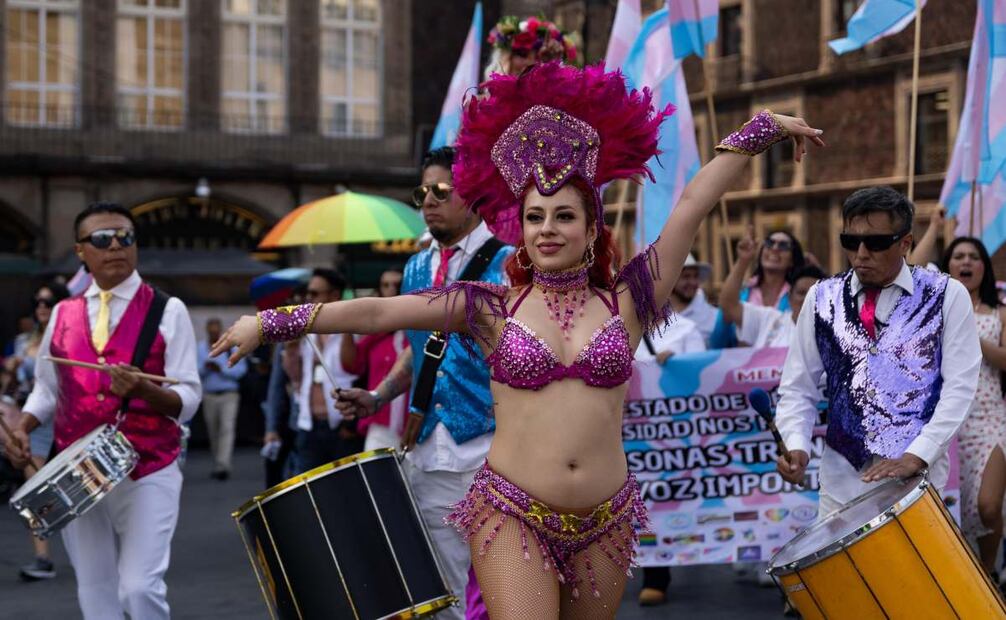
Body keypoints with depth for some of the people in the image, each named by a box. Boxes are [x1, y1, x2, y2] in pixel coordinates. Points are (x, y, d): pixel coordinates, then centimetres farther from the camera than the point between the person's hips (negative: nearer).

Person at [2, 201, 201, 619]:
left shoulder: (167, 311, -3)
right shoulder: (62, 314, 9)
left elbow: (188, 398, -8)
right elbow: (47, 388, 16)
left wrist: (143, 389, -27)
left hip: (147, 471, -4)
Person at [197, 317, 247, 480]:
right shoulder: (200, 348, 10)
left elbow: (241, 368, -4)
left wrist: (221, 369, -15)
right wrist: (205, 368, -17)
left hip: (229, 395, -3)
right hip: (209, 395, 3)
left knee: (227, 429, -16)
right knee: (213, 432, 8)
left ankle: (223, 465, -23)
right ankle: (217, 466, 21)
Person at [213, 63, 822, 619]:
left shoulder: (624, 301, 3)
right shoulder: (493, 309, 0)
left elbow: (693, 207, 3)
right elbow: (378, 311, -5)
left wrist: (761, 128, 6)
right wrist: (274, 321, -9)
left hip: (605, 523, 2)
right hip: (513, 516, -2)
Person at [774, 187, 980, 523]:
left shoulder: (947, 296, -1)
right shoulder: (821, 298, 6)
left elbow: (959, 386, -6)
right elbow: (798, 387, 7)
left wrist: (916, 456, -17)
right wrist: (796, 445, -11)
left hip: (918, 479, -2)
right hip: (840, 481, 2)